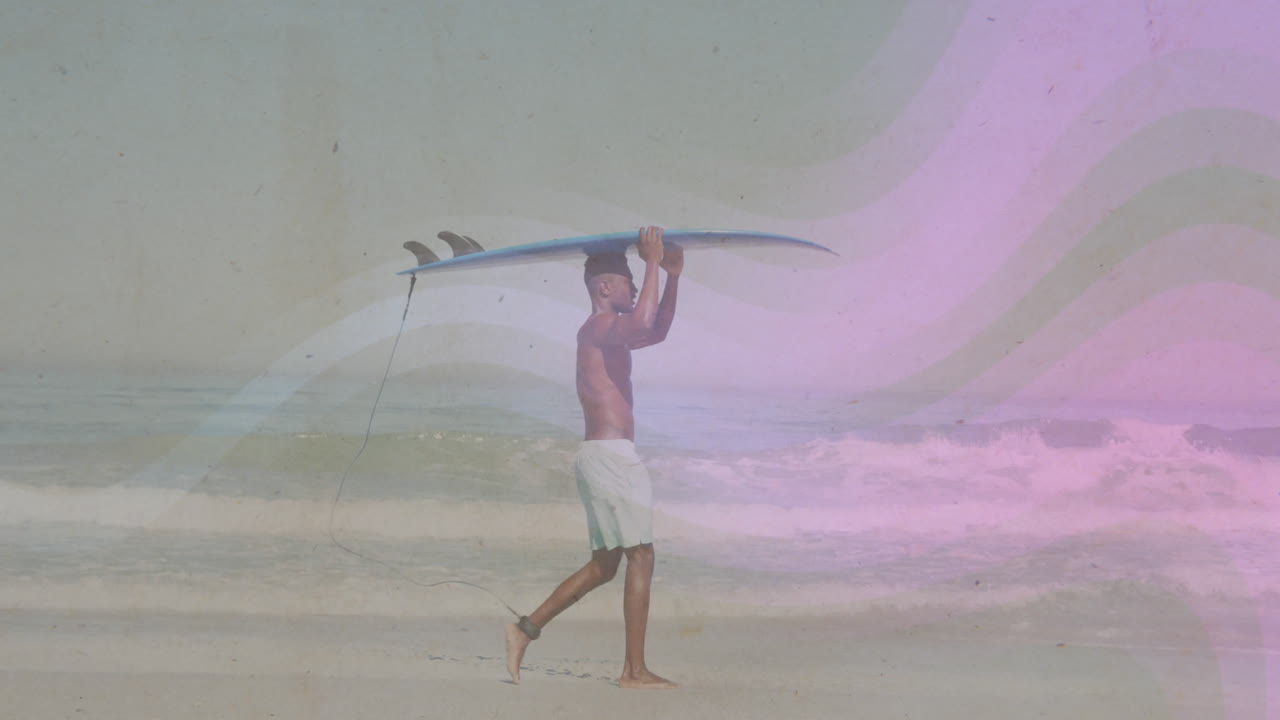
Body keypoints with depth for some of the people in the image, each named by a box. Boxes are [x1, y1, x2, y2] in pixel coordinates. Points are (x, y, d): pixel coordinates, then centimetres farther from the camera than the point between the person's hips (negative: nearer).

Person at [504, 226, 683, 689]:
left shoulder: (608, 332, 20)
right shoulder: (599, 327, -10)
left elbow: (657, 331, 33)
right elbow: (643, 322, -31)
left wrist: (672, 277, 21)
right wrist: (652, 264, -20)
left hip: (602, 456, 10)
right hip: (611, 454, -10)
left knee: (604, 566, 14)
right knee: (640, 558, -7)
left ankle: (526, 629, 12)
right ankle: (635, 670, -5)